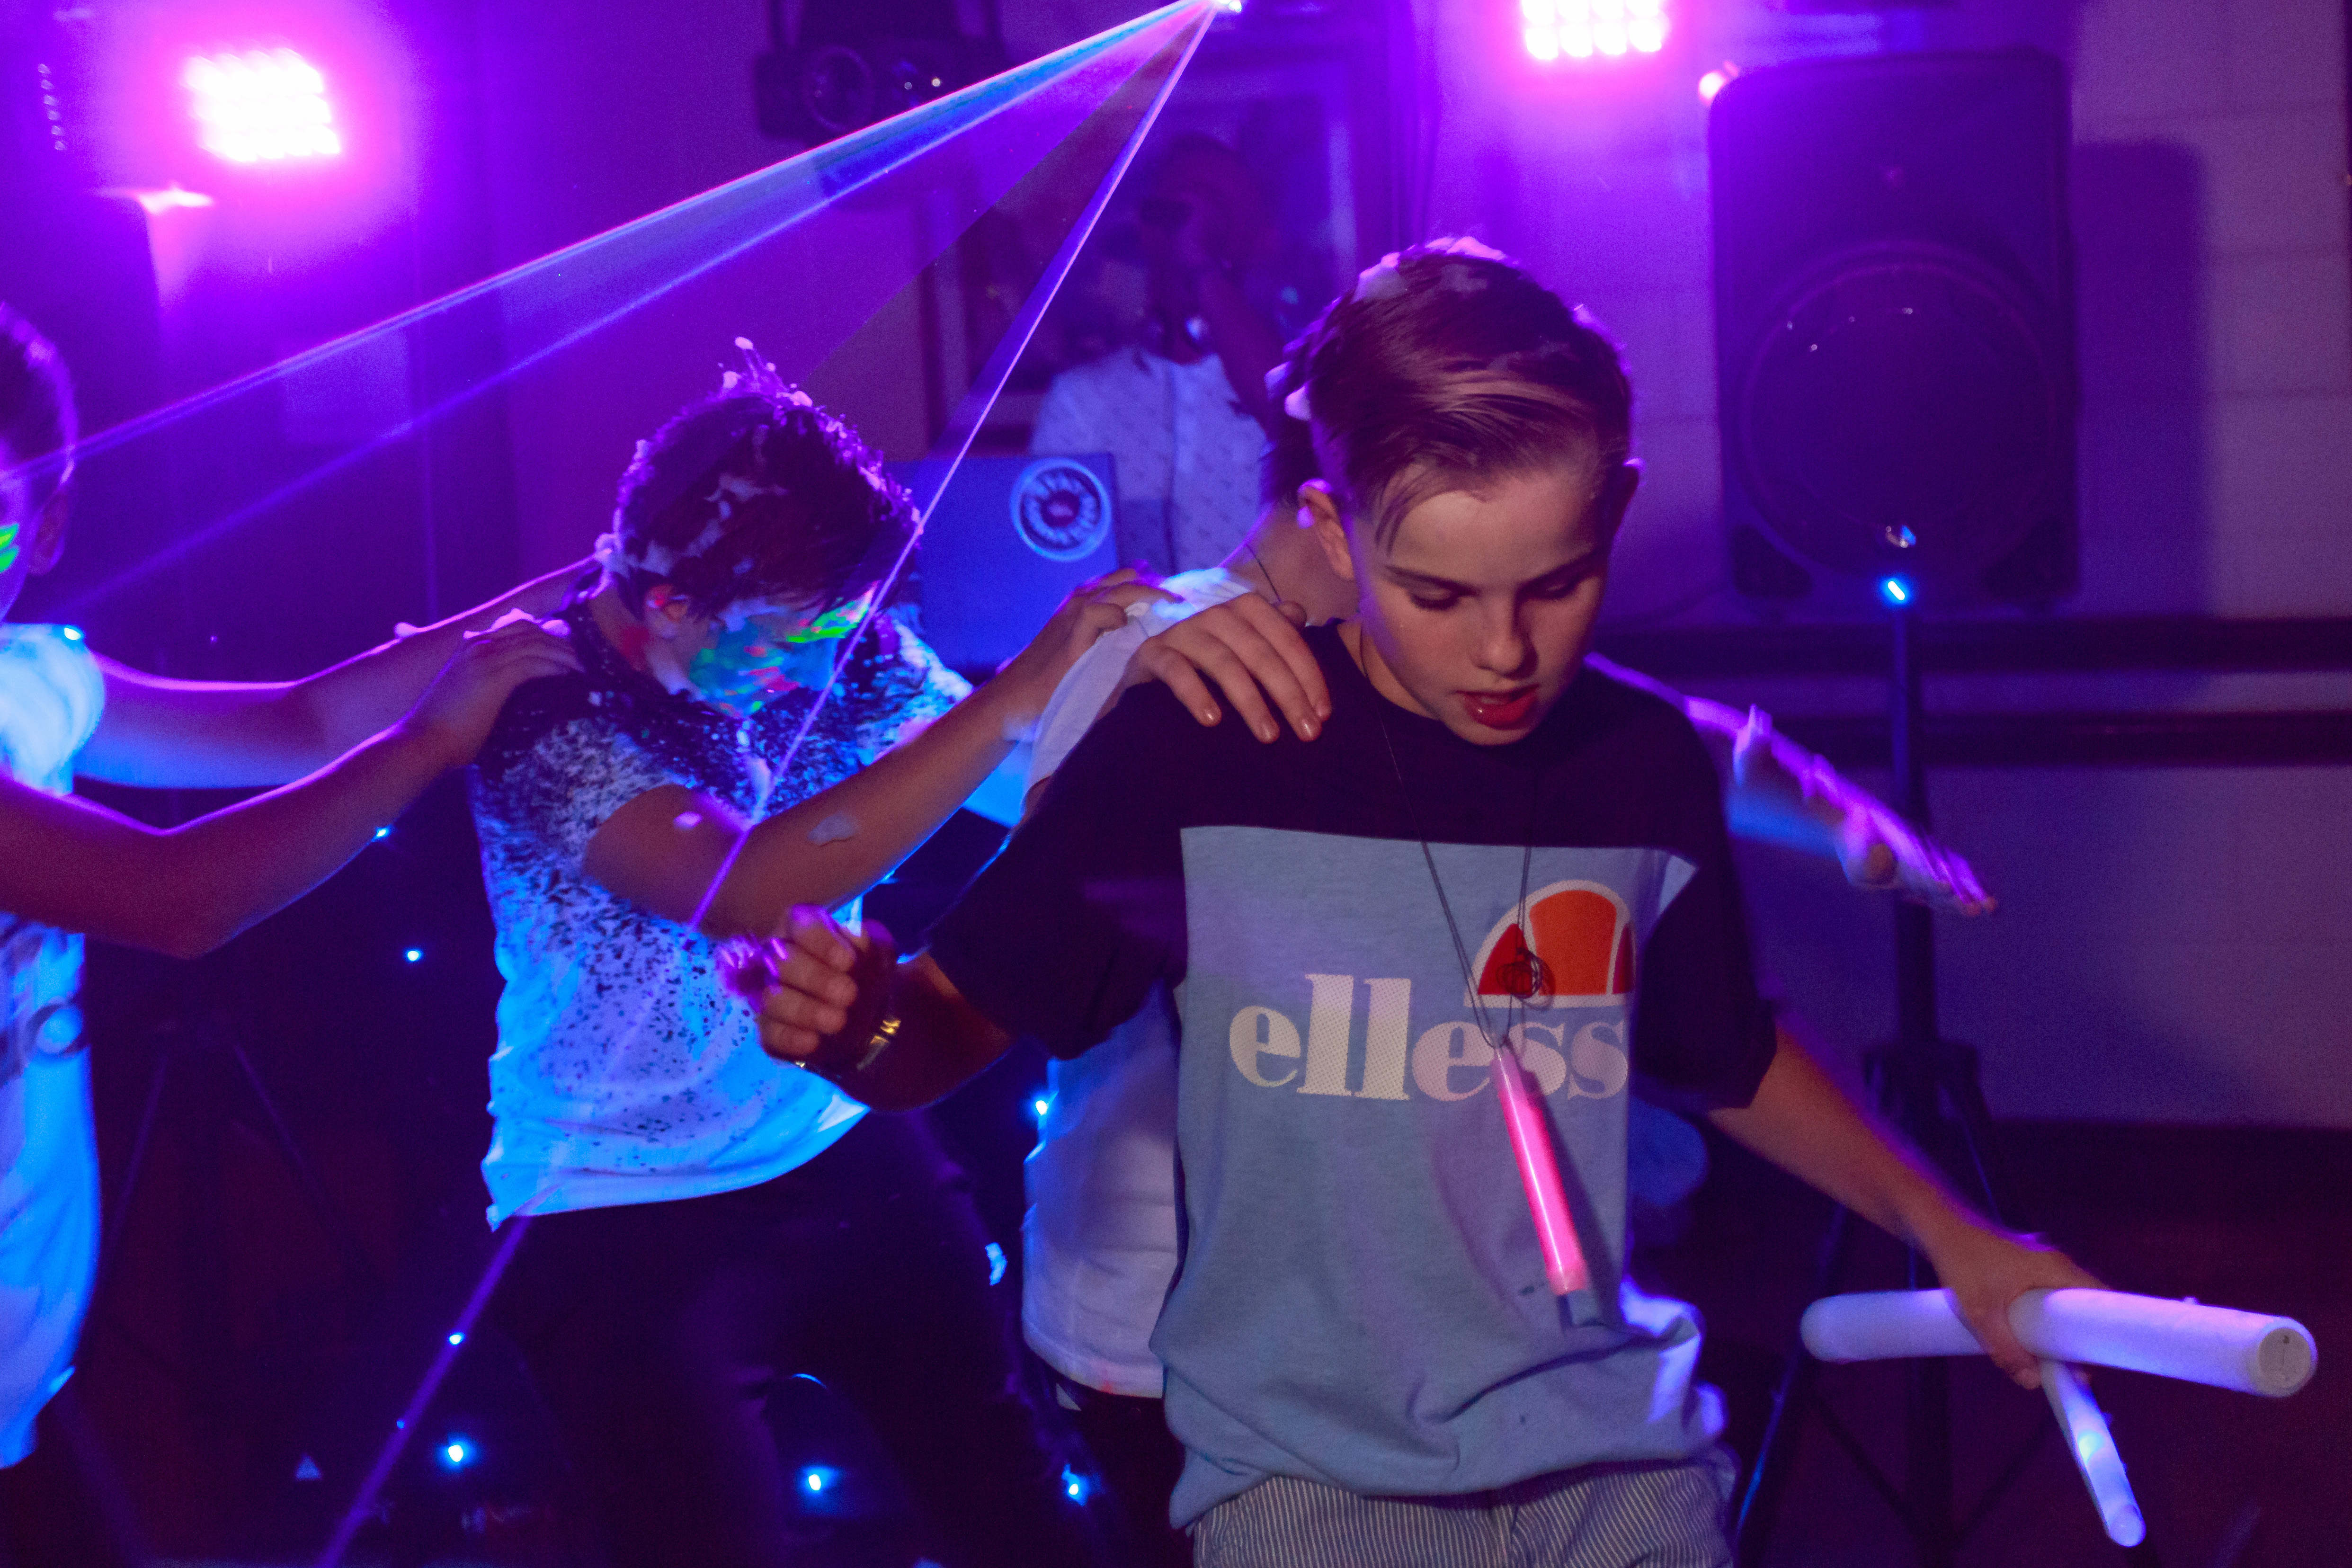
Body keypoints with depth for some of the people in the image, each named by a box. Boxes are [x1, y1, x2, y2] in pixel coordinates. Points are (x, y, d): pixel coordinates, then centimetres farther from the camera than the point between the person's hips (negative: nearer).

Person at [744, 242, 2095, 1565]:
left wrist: (1946, 1230, 15)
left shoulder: (1648, 767, 2)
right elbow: (964, 1025, -3)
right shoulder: (1195, 753, -10)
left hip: (1616, 1447, 3)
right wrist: (866, 1031, -24)